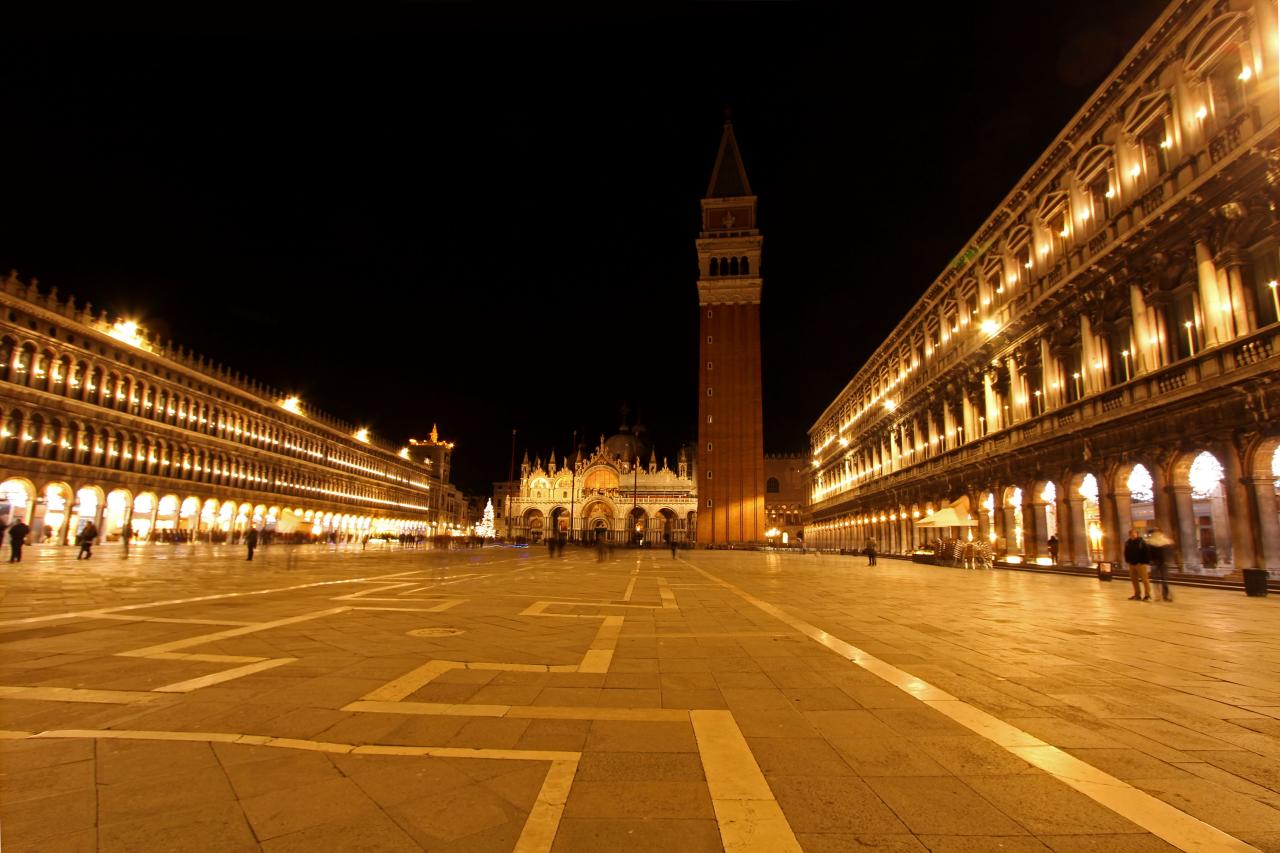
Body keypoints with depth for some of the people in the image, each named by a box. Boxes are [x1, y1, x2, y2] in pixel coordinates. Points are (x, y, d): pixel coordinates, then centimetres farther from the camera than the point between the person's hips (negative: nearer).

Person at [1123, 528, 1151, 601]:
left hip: (1140, 564, -7)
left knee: (1144, 579, -5)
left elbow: (1147, 553, -13)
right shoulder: (1128, 542, 8)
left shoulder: (1142, 542, -10)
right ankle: (1137, 594, 19)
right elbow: (1126, 553, 18)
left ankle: (1147, 595, 0)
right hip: (1131, 564, 7)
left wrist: (1146, 562, -16)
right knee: (1133, 580, 11)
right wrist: (1127, 560, 9)